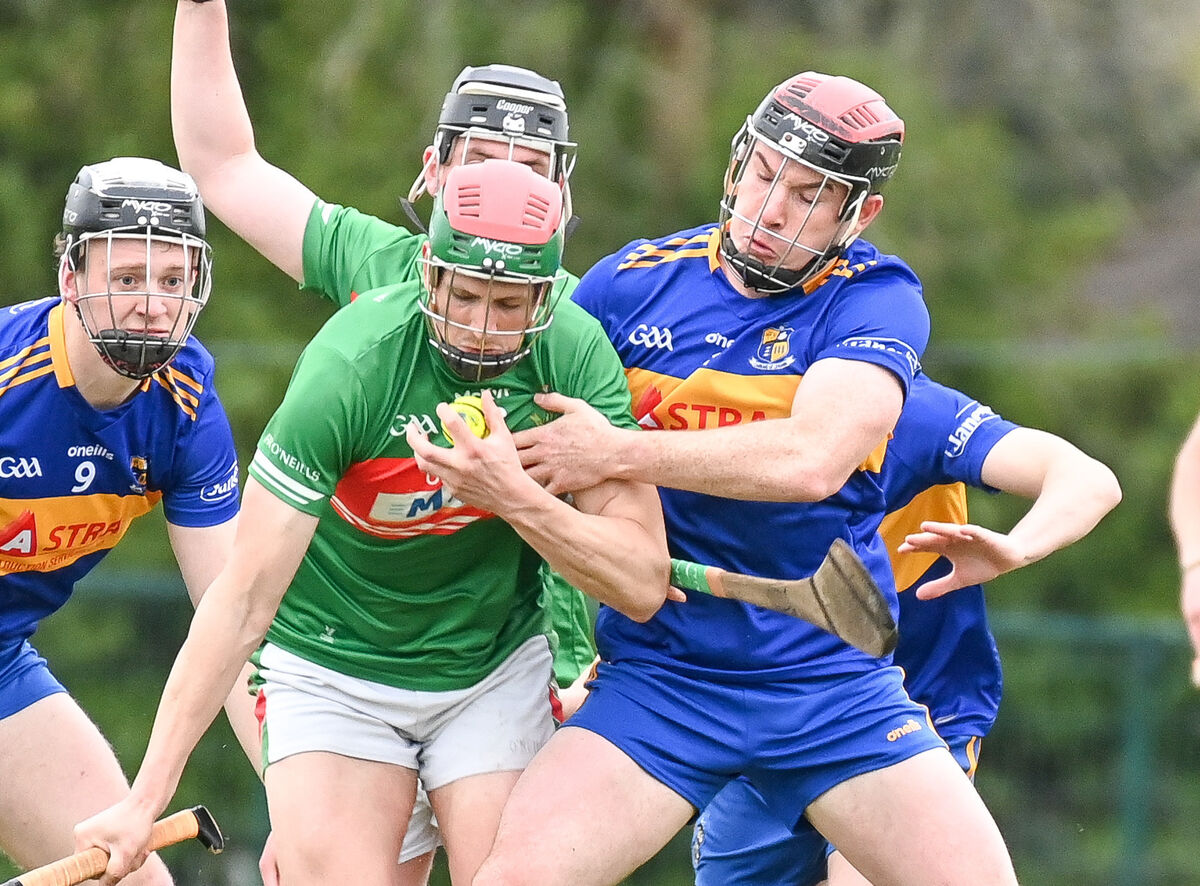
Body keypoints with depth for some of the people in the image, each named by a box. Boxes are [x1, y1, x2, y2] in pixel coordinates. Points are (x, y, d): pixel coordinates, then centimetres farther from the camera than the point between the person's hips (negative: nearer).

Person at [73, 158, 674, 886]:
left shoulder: (577, 354, -17)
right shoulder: (349, 368, -27)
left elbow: (643, 586, -16)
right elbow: (244, 601, -24)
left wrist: (514, 496, -33)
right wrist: (146, 800, -25)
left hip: (497, 669, 3)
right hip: (334, 669, -3)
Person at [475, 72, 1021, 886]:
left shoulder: (878, 300, -5)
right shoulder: (632, 284, 2)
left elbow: (812, 459, -21)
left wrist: (618, 453, -17)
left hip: (835, 682, -1)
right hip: (660, 674, 1)